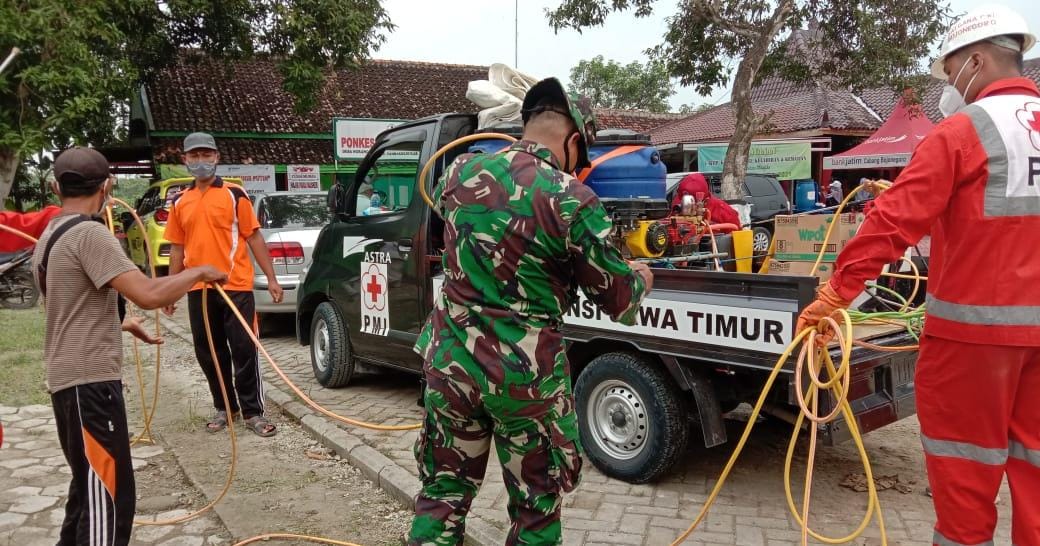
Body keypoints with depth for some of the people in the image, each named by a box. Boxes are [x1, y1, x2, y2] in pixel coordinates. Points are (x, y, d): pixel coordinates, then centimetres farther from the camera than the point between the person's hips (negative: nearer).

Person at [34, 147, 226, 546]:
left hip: (70, 379, 10)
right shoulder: (89, 234, -17)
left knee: (89, 485, 22)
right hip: (89, 381, -10)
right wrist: (199, 272, -11)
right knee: (107, 493, -7)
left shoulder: (50, 237, 15)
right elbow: (149, 295, -27)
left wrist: (123, 324, 36)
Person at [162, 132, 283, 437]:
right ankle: (224, 407, 26)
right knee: (208, 353, 11)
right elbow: (177, 247, 15)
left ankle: (253, 411, 9)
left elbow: (254, 237, -1)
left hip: (236, 286, -4)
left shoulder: (234, 194, 0)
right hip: (198, 290, 4)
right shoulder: (180, 202, 11)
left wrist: (271, 278, -6)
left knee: (244, 349, -1)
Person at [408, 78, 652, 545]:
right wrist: (640, 279, 18)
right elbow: (619, 301, -6)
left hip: (450, 360, 5)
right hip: (524, 375, -4)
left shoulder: (461, 172, 0)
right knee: (535, 509, 15)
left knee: (443, 492, 20)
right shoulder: (572, 201, -15)